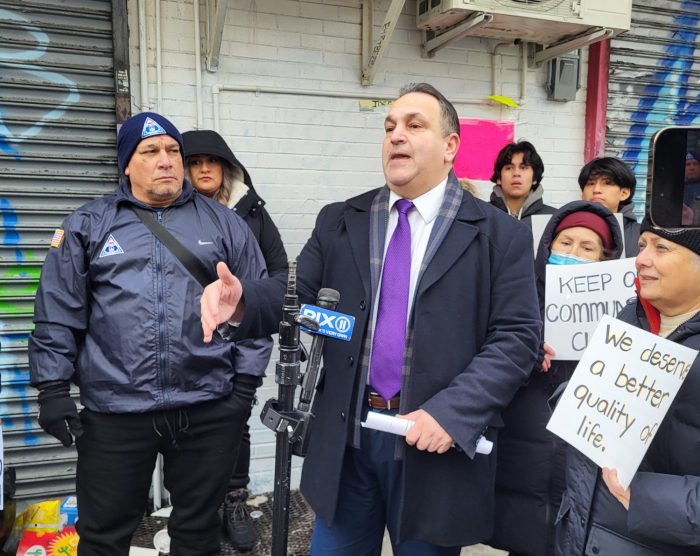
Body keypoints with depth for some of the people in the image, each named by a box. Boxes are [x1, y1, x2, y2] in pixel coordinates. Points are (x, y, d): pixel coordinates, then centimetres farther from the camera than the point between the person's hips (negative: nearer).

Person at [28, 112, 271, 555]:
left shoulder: (225, 224, 5)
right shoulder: (87, 226, 5)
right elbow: (58, 315, 4)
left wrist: (245, 383, 1)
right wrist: (54, 389, -1)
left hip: (209, 409, 1)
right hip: (114, 411, 0)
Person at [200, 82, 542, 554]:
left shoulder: (500, 235, -3)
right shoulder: (339, 222, 6)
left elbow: (516, 338, -8)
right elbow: (293, 293, -1)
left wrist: (452, 413, -20)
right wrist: (242, 300, -23)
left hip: (436, 441, -2)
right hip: (347, 437, 3)